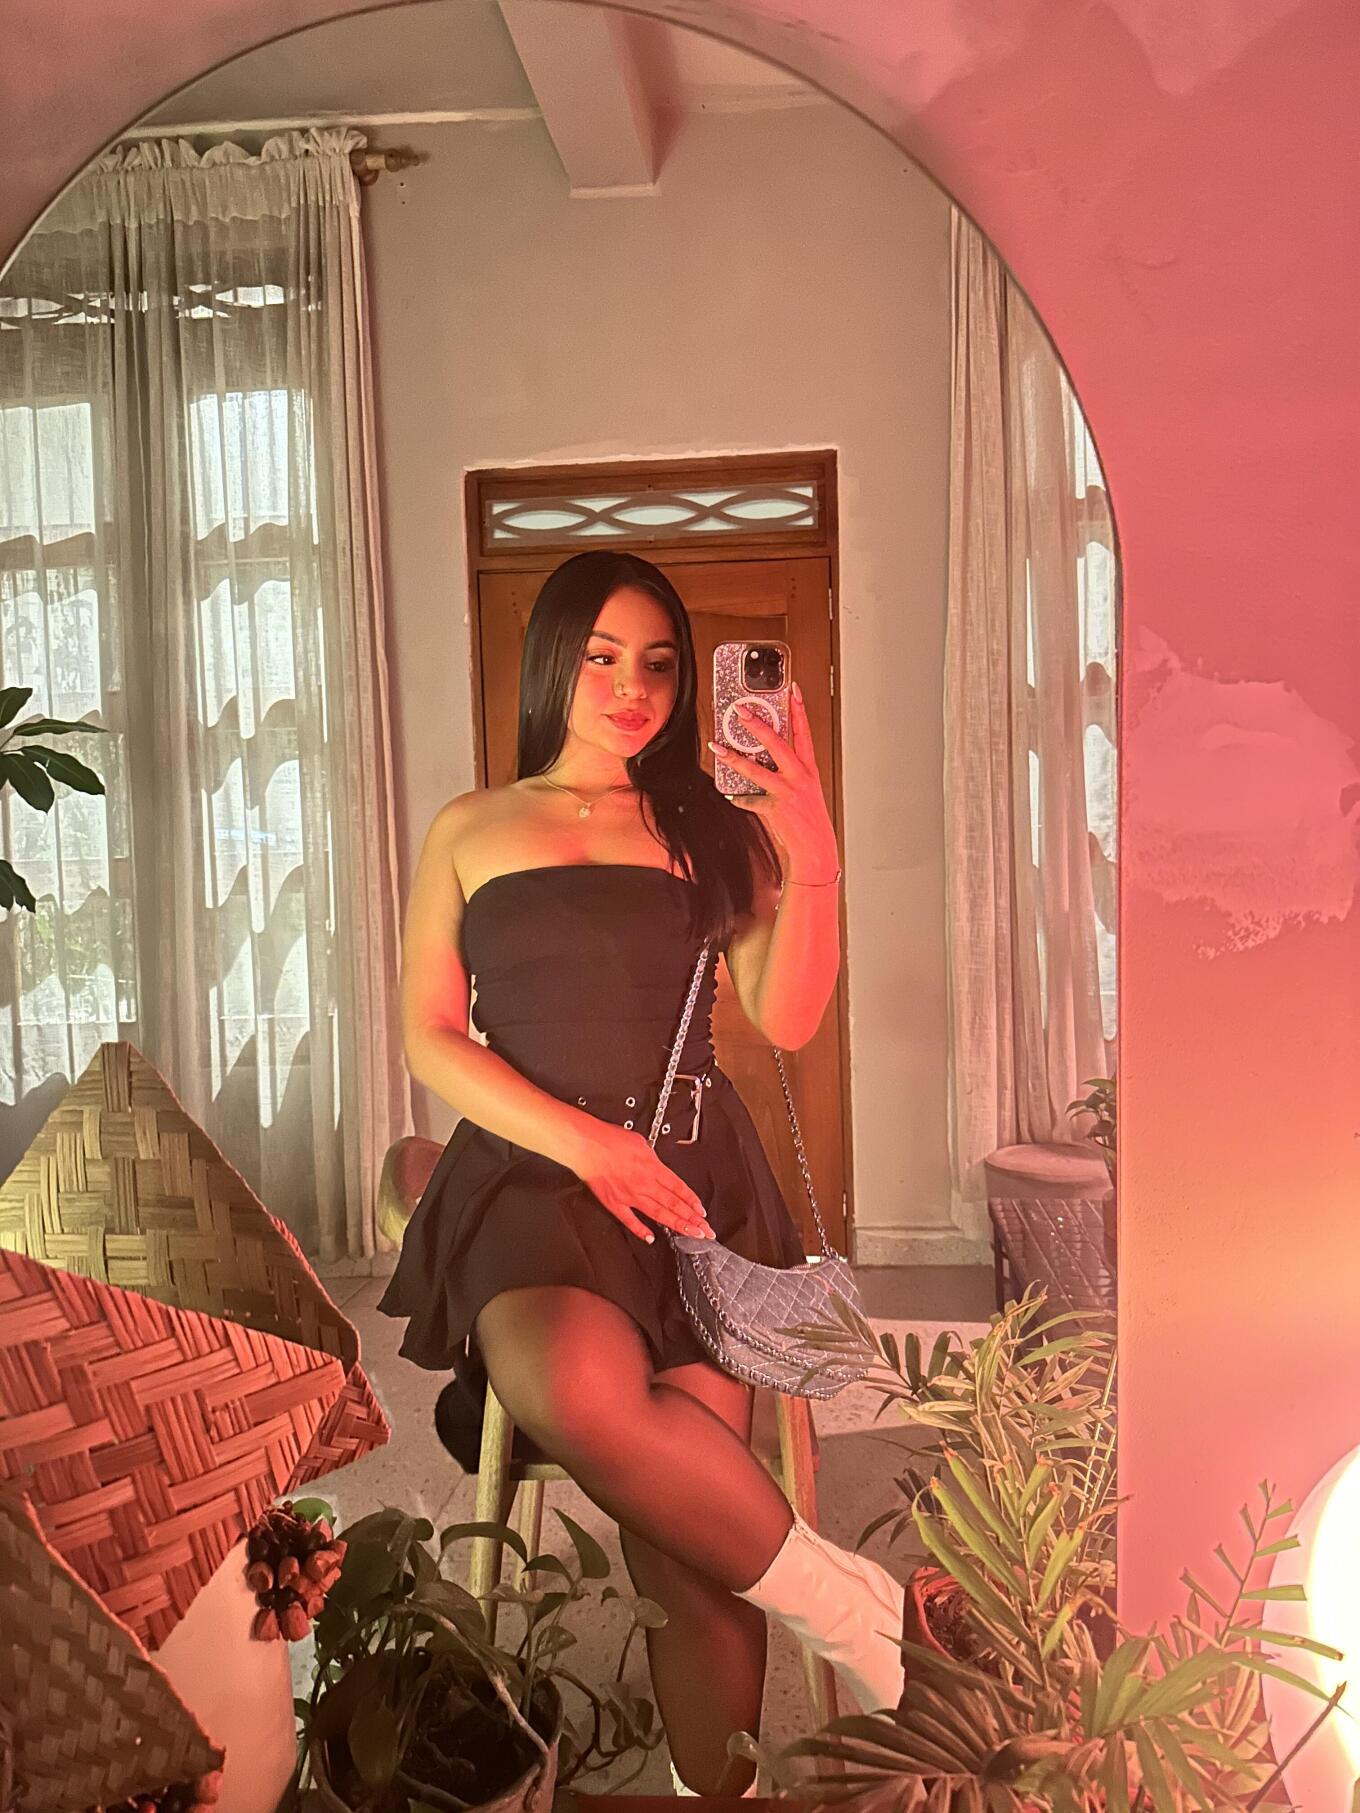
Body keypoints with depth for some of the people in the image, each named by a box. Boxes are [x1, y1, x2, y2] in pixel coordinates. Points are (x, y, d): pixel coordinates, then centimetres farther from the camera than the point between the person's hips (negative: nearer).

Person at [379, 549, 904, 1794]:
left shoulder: (711, 829, 14)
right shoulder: (470, 832, 14)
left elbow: (787, 1020, 4)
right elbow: (432, 1038, 6)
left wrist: (811, 853, -10)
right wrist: (583, 1140, -8)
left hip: (694, 1174, 1)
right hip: (529, 1172, -1)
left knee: (681, 1533, -18)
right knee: (583, 1398, -35)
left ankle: (714, 1790, 3)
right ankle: (835, 1594, -15)